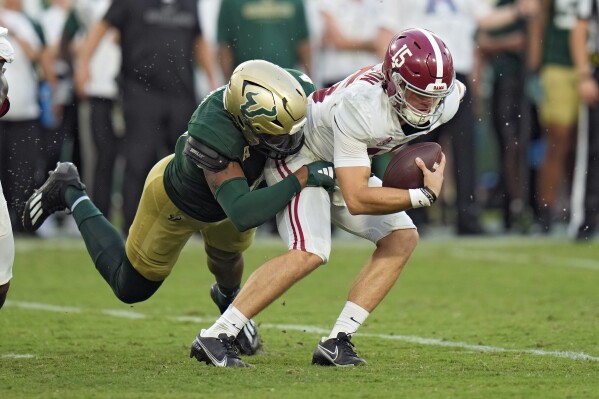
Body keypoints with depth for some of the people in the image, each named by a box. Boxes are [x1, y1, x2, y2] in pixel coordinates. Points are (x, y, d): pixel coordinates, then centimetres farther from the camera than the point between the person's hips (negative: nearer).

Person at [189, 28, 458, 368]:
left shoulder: (447, 101, -20)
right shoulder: (360, 107, -40)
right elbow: (357, 199, -40)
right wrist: (426, 195, -39)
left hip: (343, 166, 8)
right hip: (299, 157, -8)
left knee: (402, 238, -4)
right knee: (309, 254, -26)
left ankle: (336, 343, -6)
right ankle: (215, 338, -22)